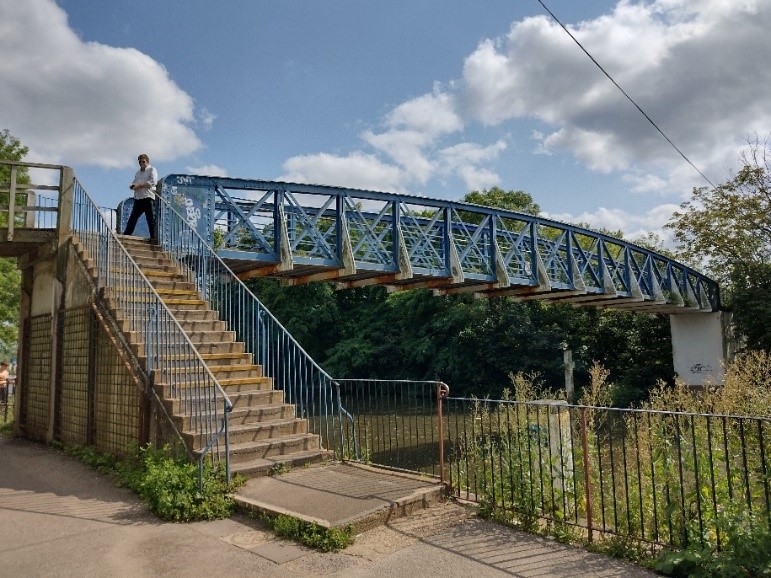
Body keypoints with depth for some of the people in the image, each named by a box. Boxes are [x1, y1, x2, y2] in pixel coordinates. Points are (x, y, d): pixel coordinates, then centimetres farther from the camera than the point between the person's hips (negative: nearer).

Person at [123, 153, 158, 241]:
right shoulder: (138, 172, 28)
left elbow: (152, 182, -10)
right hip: (138, 198, 7)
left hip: (148, 197, -7)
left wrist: (140, 186, -12)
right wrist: (132, 186, 0)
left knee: (151, 218, -7)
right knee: (132, 217, 3)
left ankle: (153, 237, -6)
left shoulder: (152, 170, 6)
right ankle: (126, 235, 4)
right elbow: (133, 183, 25)